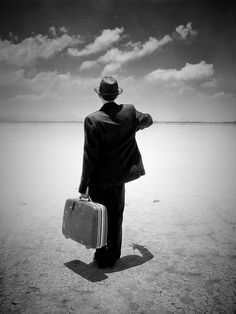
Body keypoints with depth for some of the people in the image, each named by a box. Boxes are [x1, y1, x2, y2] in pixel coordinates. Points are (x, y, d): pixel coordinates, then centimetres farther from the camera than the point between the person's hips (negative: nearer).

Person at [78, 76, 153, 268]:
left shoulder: (93, 120, -17)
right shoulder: (129, 112, -4)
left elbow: (90, 157, -18)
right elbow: (148, 120, 18)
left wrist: (84, 187, -12)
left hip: (100, 180, -4)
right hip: (120, 175, 4)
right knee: (116, 218, 19)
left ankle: (102, 258, 25)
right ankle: (113, 257, 33)